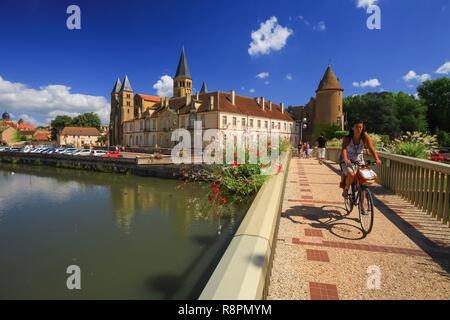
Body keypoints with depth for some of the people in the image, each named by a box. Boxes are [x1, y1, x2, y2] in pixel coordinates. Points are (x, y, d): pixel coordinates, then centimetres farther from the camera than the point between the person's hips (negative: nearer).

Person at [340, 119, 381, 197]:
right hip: (348, 162, -3)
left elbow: (371, 148, -15)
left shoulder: (365, 137, -7)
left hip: (360, 162, 3)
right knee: (351, 174, -31)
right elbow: (344, 149, -28)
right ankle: (346, 189, -2)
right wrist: (345, 159, -47)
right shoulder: (347, 138, -13)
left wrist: (377, 159, -32)